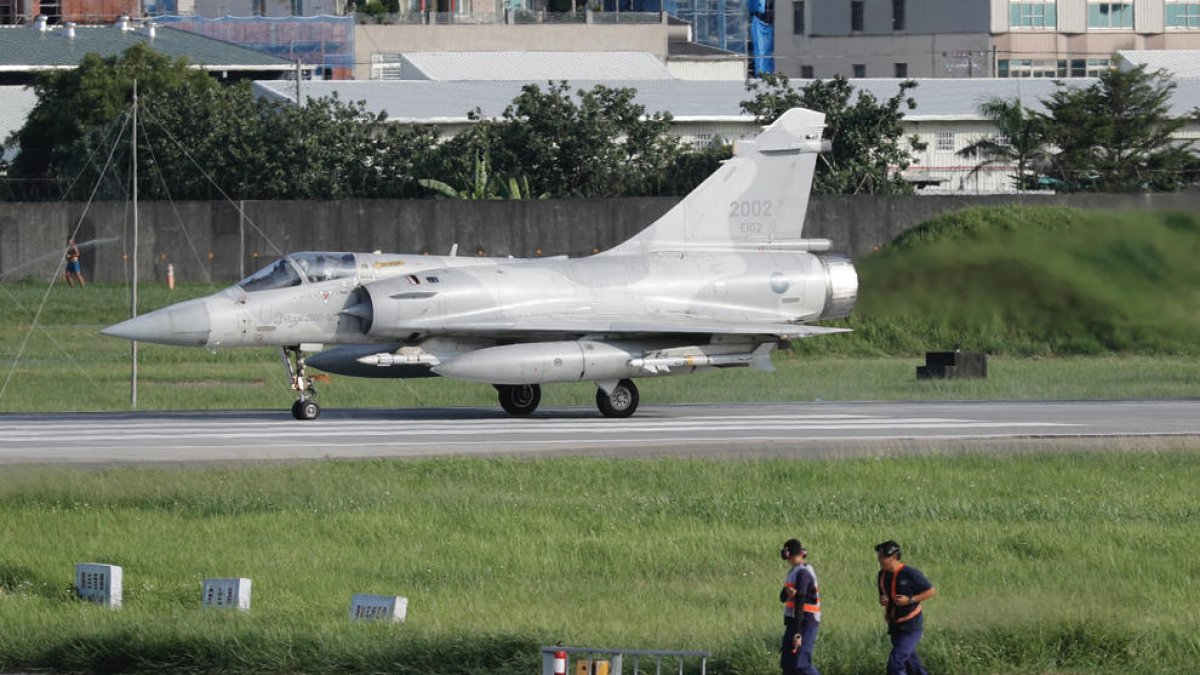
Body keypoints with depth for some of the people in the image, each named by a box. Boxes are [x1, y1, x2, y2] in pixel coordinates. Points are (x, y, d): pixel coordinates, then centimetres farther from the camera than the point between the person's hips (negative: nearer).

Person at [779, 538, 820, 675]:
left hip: (805, 622, -10)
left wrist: (797, 633, -24)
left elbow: (800, 603, -20)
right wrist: (787, 592, -15)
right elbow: (783, 597, 11)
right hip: (793, 622, 10)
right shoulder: (794, 571, 15)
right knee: (786, 663, 10)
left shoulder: (803, 573, -15)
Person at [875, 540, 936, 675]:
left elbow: (931, 591, -10)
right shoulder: (882, 575, 2)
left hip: (911, 625, -7)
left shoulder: (910, 573, -18)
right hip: (894, 626, 7)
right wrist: (882, 601, -8)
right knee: (910, 662, 17)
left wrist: (909, 600, -21)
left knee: (896, 661, -16)